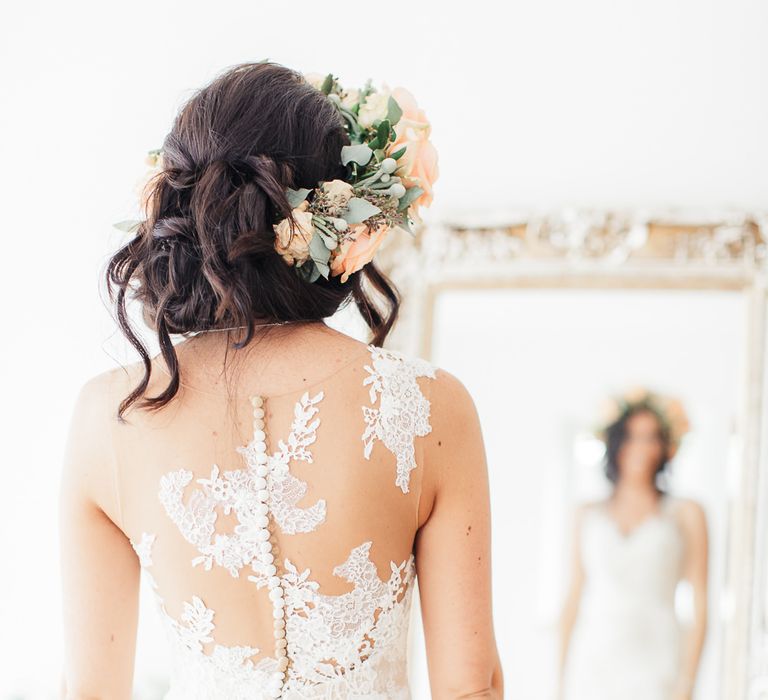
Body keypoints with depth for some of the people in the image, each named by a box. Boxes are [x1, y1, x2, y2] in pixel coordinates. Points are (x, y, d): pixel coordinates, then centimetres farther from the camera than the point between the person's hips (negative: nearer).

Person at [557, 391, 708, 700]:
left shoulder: (685, 514, 5)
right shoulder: (587, 515, 13)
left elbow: (699, 605, 2)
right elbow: (573, 599, 13)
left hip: (654, 673, -2)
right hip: (592, 665, 2)